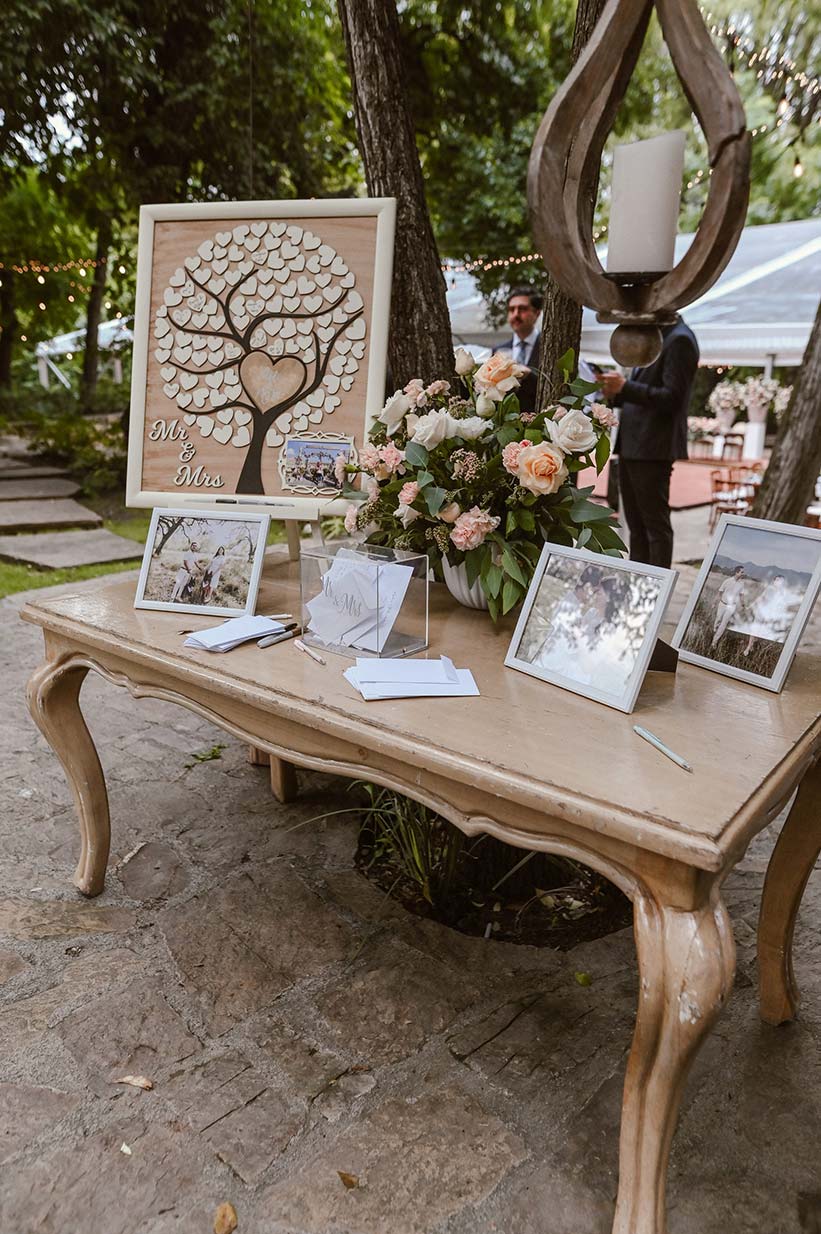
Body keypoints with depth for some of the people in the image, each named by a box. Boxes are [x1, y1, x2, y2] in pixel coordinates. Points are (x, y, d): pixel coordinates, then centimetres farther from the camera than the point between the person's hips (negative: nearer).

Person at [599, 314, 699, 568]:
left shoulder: (679, 339, -11)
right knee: (637, 526, 13)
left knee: (656, 526, -5)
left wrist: (625, 387, -19)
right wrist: (617, 394, 6)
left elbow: (671, 397, -18)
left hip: (653, 448, -10)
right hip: (631, 445, 10)